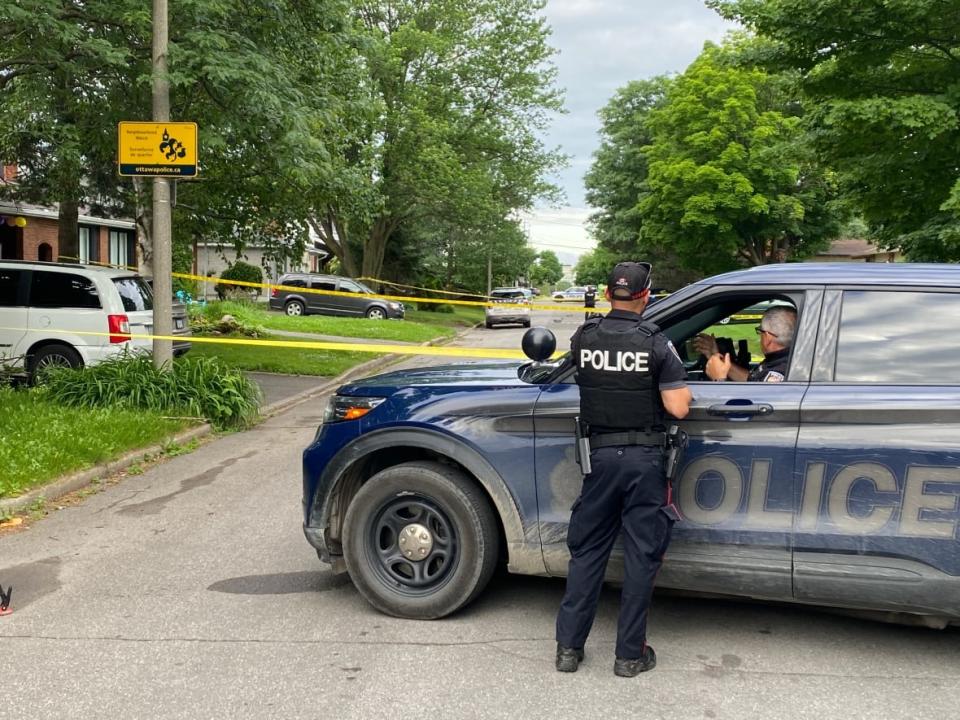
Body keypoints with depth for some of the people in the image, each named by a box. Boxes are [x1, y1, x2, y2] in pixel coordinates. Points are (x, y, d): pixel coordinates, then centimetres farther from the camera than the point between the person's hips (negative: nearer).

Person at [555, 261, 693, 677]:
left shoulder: (583, 338, -3)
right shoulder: (657, 345, -11)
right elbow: (678, 408, -13)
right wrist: (682, 388, 6)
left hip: (600, 455, 3)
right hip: (644, 459, -2)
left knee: (586, 552, 13)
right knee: (641, 556, 8)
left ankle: (569, 646, 17)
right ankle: (630, 654, 15)